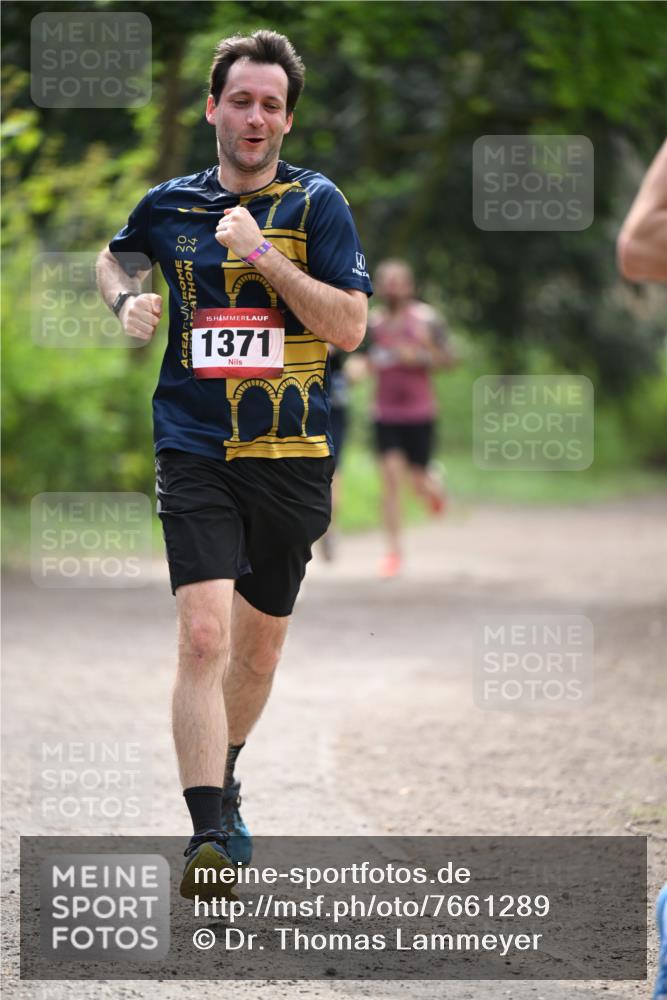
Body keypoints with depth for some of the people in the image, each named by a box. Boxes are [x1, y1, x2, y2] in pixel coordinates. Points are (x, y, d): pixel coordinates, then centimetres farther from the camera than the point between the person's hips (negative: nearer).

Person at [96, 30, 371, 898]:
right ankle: (208, 836, -19)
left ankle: (221, 783, 39)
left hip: (293, 457, 1)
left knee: (259, 647, 14)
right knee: (204, 635, -18)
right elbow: (116, 257, 28)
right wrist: (126, 299, 7)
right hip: (195, 453, -1)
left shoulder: (316, 203, -1)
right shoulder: (171, 205, 5)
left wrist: (265, 256, -18)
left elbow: (350, 328, -10)